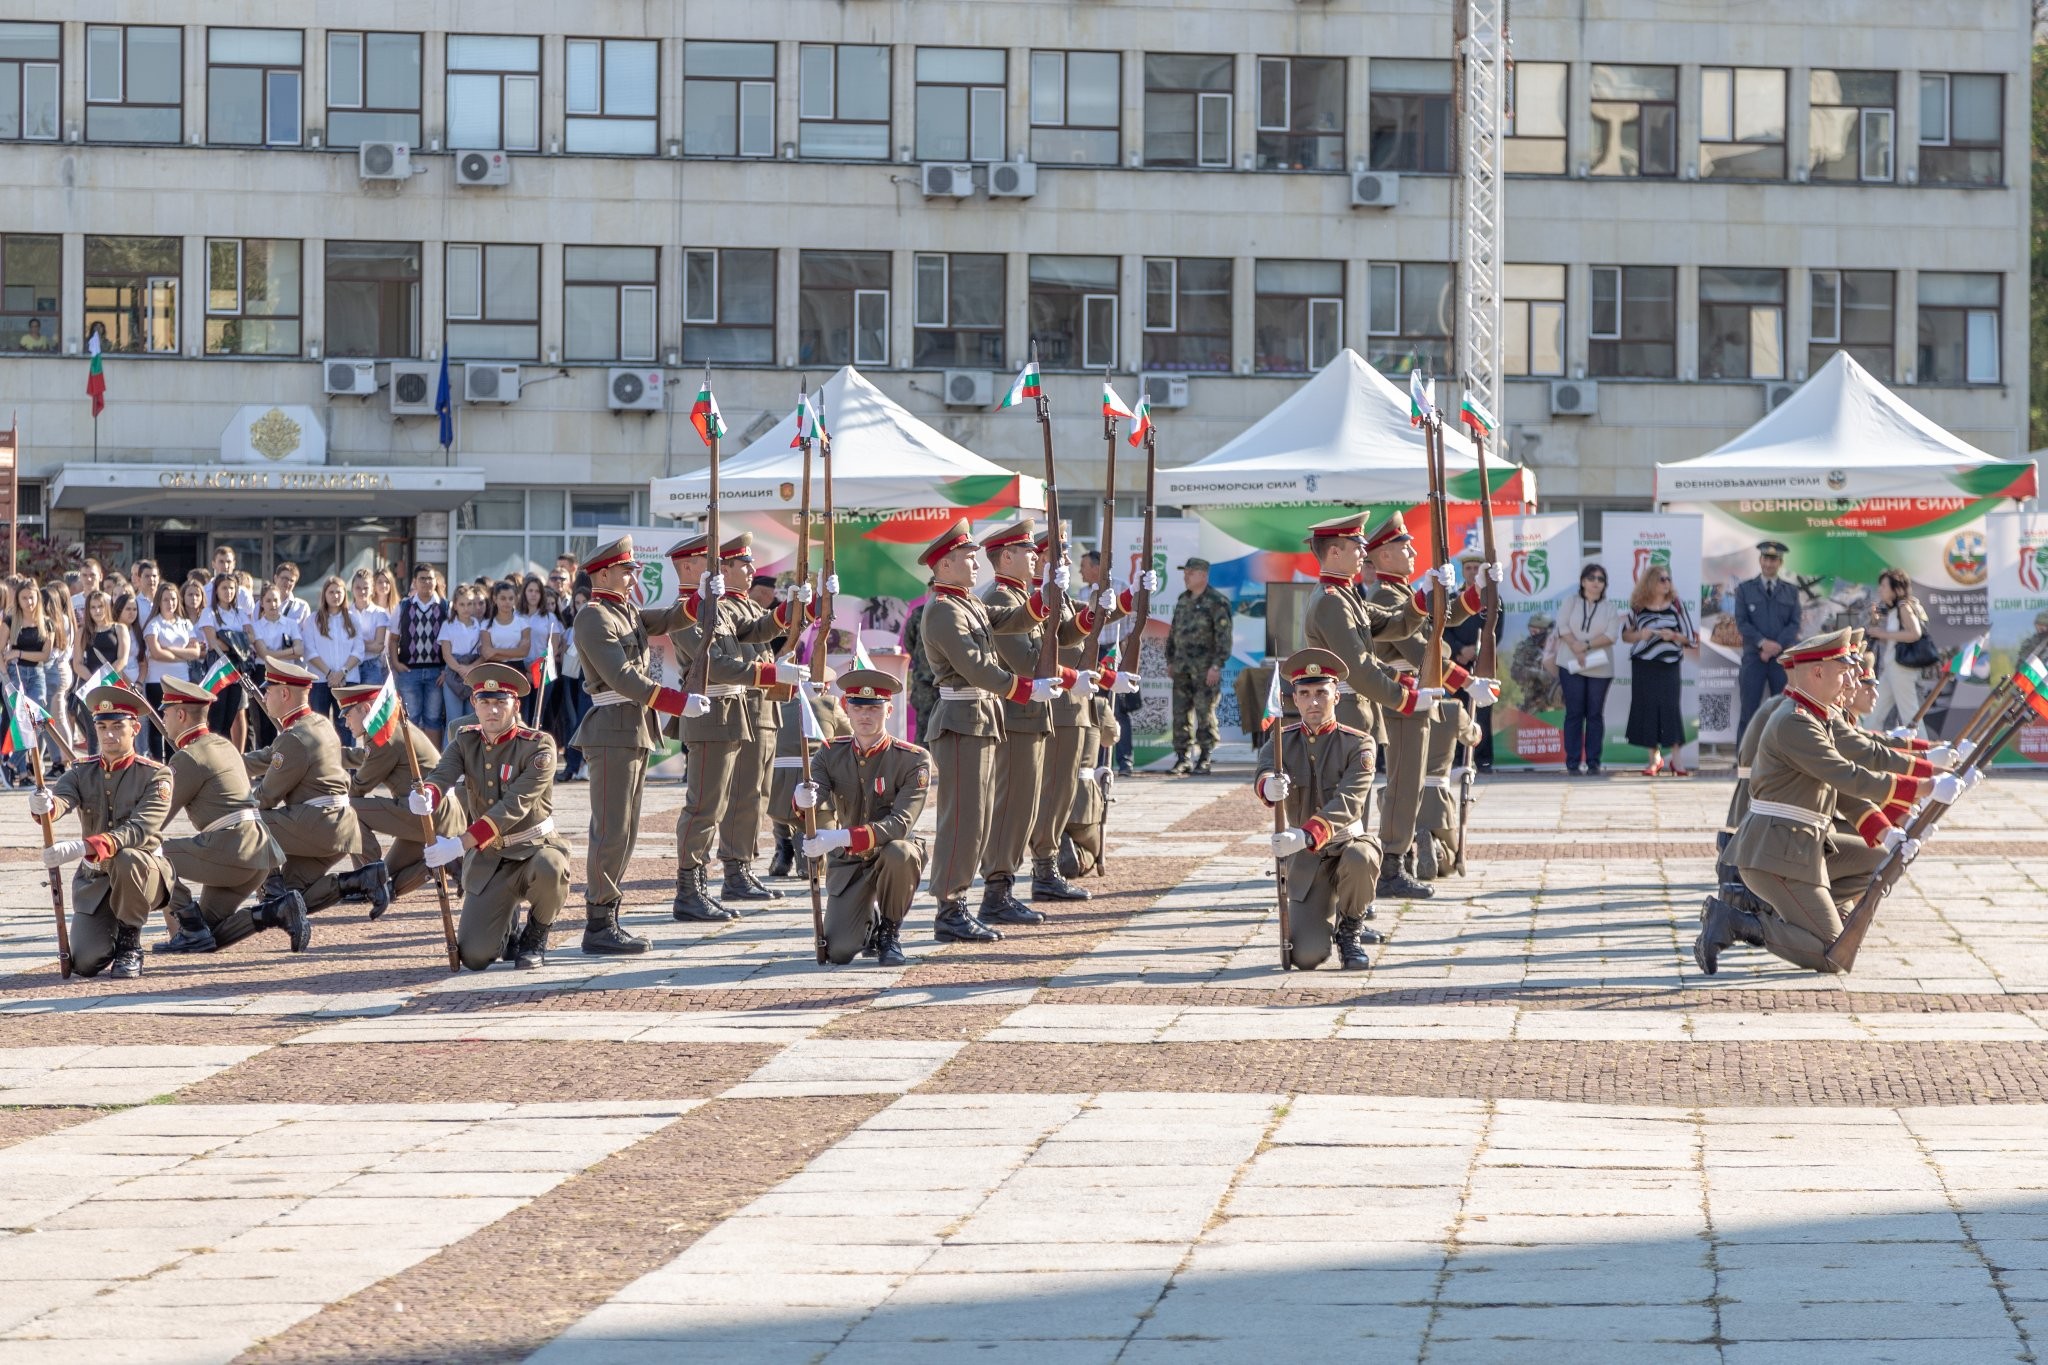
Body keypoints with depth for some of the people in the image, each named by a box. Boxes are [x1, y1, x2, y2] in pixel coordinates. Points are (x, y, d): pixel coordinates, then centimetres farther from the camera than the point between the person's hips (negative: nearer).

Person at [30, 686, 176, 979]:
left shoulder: (155, 775, -10)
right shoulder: (81, 772, 2)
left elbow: (140, 830, -26)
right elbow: (61, 799, -19)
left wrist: (82, 848, -41)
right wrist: (44, 806, -47)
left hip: (143, 876, -3)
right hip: (94, 881, 3)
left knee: (126, 859, -39)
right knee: (86, 963, -17)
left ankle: (129, 944, -15)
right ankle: (107, 938, 22)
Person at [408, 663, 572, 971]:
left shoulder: (538, 746, -15)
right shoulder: (465, 741, 1)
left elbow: (514, 806, -25)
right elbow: (442, 775, -16)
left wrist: (460, 844, -34)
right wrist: (425, 798, -43)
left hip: (535, 847, -3)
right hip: (489, 857, 3)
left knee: (550, 868, -42)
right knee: (474, 957, -12)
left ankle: (535, 938, -9)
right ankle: (509, 929, 26)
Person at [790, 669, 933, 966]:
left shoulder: (914, 760, -15)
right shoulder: (831, 754, -3)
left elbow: (900, 824, -27)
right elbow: (803, 808, -18)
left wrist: (841, 838, -40)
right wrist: (802, 800, -45)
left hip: (896, 859, -2)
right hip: (849, 863, 2)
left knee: (897, 852, -40)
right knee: (838, 952, -16)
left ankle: (890, 933, -12)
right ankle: (870, 920, 22)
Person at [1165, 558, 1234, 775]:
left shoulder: (1216, 602, -7)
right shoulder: (1182, 600, 15)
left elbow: (1223, 636, -12)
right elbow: (1173, 632, 22)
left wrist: (1217, 666, -17)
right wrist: (1170, 661, 17)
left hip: (1205, 668, -7)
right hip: (1182, 666, 7)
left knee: (1205, 714, -4)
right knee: (1180, 713, 4)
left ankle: (1204, 759, 0)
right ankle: (1182, 758, 9)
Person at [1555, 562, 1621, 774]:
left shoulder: (1610, 607, 5)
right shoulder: (1571, 602, 7)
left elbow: (1611, 635, -7)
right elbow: (1563, 627, -5)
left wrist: (1586, 645, -17)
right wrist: (1576, 649, -17)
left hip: (1599, 669, 0)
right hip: (1571, 666, 0)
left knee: (1595, 714, 2)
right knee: (1574, 713, -2)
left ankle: (1593, 762, 4)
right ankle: (1573, 761, 0)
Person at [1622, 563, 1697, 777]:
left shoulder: (1676, 605, 3)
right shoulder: (1638, 607, 4)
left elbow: (1690, 637, 4)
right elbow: (1625, 635, 10)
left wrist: (1674, 635, -14)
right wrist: (1640, 635, -10)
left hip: (1668, 665, -1)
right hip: (1643, 666, 1)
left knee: (1671, 708, -9)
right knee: (1647, 709, 0)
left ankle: (1675, 760, -6)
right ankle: (1655, 759, 10)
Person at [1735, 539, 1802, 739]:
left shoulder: (1791, 592, 13)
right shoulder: (1745, 589, 8)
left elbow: (1794, 624, 4)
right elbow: (1742, 622, 0)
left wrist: (1776, 646, -12)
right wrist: (1763, 642, -14)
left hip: (1783, 658, 2)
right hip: (1754, 657, -2)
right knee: (1749, 711, -4)